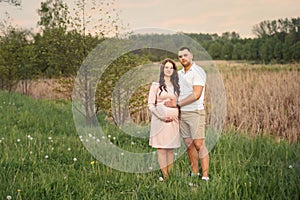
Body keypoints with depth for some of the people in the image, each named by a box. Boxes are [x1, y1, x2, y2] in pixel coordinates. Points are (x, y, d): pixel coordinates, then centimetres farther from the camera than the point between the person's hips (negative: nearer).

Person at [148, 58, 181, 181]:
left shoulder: (176, 85, 14)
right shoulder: (156, 85, 2)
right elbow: (150, 104, -2)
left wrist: (176, 115, -1)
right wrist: (160, 116, -13)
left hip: (173, 120, 4)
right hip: (159, 120, -4)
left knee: (171, 149, 5)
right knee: (161, 149, -3)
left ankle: (170, 175, 9)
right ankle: (165, 176, 2)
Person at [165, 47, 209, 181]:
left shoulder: (198, 72, -9)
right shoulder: (179, 74, 14)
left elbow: (196, 95, -16)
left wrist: (178, 103, -13)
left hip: (195, 112, -7)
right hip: (182, 113, 7)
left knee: (199, 144, -9)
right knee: (189, 144, 9)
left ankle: (205, 176, -7)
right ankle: (194, 173, 18)